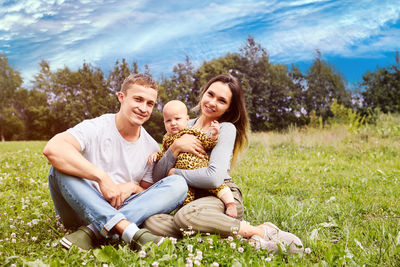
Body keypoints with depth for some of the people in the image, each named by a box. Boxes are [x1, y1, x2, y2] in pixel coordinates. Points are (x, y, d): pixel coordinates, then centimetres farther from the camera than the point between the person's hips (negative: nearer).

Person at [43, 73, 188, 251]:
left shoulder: (151, 148, 6)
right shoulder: (96, 128, -8)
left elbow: (150, 194, 12)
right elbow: (52, 148, -28)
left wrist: (132, 187, -12)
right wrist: (102, 177, -32)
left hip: (122, 211, 3)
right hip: (83, 210, -3)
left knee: (178, 183, -17)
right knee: (61, 166, -29)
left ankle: (93, 231, -30)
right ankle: (127, 229, -41)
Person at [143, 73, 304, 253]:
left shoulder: (226, 129, -3)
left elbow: (214, 178, -19)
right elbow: (157, 177, 7)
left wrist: (175, 173, -7)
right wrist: (175, 147, -9)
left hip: (222, 197, -5)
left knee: (186, 215, -39)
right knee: (151, 222, -27)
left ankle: (261, 232, -22)